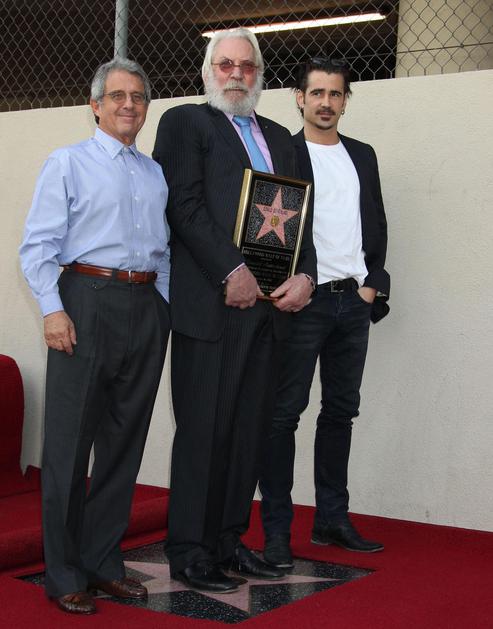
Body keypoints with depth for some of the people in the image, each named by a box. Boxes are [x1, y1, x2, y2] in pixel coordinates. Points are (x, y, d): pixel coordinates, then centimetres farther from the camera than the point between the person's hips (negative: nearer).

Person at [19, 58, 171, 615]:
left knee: (124, 442, 9)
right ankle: (64, 575, 8)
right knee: (70, 442, -3)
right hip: (87, 301, -5)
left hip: (146, 308, 5)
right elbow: (38, 247, -5)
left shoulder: (156, 174, 17)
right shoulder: (68, 163, 3)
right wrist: (54, 310, -14)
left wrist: (165, 308, 8)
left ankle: (103, 562, 20)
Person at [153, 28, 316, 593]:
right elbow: (185, 205, -7)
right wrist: (232, 273, -15)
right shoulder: (184, 122, 5)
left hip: (269, 303, 6)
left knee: (250, 429, 8)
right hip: (211, 303, -6)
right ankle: (189, 553, 8)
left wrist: (304, 275, -1)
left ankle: (227, 540, 19)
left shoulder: (278, 137, 23)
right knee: (204, 430, -2)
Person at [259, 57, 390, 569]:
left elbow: (377, 223, 16)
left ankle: (332, 519, 21)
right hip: (303, 301, -6)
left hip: (354, 300, 6)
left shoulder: (363, 155, 15)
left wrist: (372, 285, 6)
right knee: (284, 412, -3)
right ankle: (276, 530, 3)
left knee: (341, 410, 11)